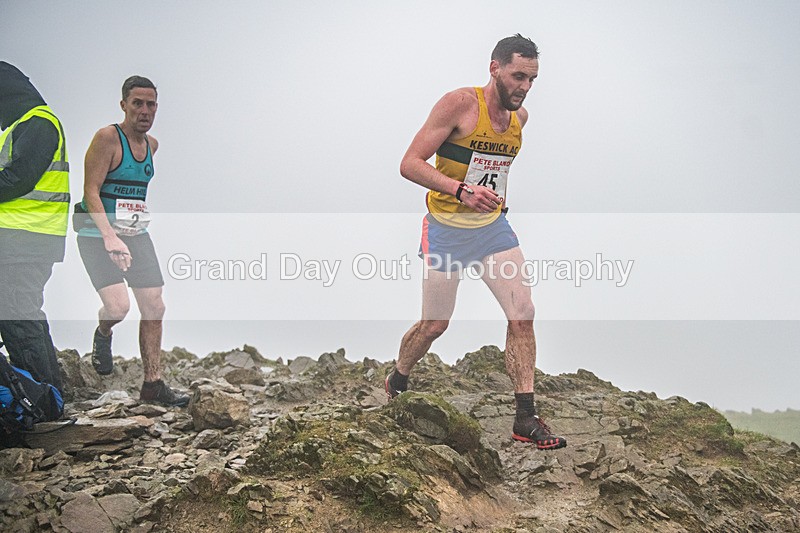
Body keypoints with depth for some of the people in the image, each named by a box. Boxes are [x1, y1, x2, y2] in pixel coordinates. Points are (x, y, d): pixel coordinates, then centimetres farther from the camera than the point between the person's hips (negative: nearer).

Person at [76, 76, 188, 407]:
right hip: (97, 236, -7)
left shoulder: (152, 144, 9)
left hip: (136, 235, 7)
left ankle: (153, 385, 13)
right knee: (118, 306, -21)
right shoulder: (107, 138, -14)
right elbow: (90, 192, -20)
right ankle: (103, 336, 16)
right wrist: (110, 237, -32)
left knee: (154, 308, 3)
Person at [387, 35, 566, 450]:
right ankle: (395, 382, 35)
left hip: (493, 227, 5)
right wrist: (461, 190, -32)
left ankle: (525, 419, -2)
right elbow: (410, 164, -20)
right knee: (434, 325, 4)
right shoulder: (460, 103, -16)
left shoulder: (520, 116, 4)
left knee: (522, 314, -8)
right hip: (447, 229, -5)